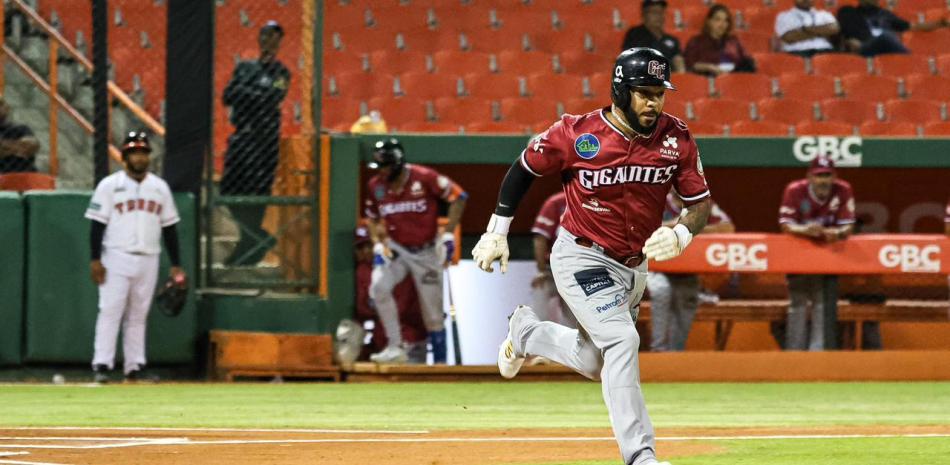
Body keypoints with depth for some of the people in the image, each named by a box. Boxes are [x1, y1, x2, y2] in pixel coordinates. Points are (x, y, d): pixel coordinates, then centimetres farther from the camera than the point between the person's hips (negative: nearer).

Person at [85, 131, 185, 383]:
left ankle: (134, 367, 9)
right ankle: (101, 365, -13)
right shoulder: (110, 185, 0)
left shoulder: (160, 187, 11)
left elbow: (169, 227, 13)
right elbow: (97, 223, -4)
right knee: (110, 311, -10)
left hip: (148, 260, 4)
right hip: (117, 258, -4)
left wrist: (176, 265, 8)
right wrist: (95, 259, -12)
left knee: (138, 315, 6)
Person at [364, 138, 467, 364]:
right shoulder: (376, 186, -5)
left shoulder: (424, 177, -19)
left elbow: (458, 196, -14)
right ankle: (395, 348, -15)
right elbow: (372, 217, 12)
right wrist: (377, 244, -4)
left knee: (433, 313, 2)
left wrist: (448, 235, -18)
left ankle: (440, 363, 16)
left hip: (426, 251, -3)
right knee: (379, 288, -23)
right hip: (395, 249, 3)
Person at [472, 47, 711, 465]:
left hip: (634, 265, 6)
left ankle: (525, 332, 44)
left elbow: (700, 203, -5)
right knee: (621, 340, -24)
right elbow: (525, 168, -2)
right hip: (582, 259, -6)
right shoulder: (576, 134, -19)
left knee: (599, 365, 16)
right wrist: (497, 232, 1)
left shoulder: (676, 138, -10)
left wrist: (680, 234, -27)